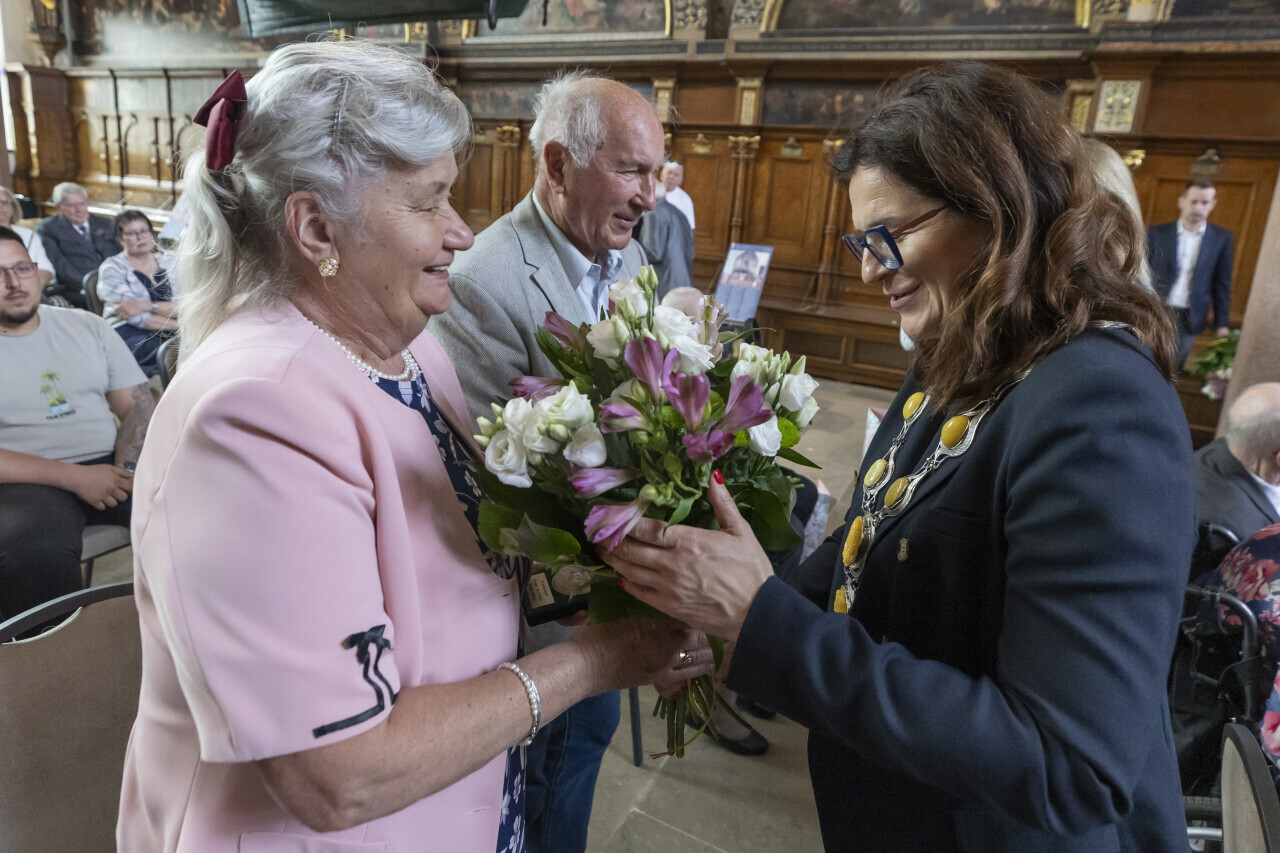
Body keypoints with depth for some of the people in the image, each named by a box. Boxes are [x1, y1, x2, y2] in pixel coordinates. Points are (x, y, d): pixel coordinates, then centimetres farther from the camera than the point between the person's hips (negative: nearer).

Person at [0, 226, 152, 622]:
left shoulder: (87, 326, 15)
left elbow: (138, 405, 10)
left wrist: (124, 472, -10)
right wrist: (75, 477, -17)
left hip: (109, 465, 3)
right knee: (34, 550, -37)